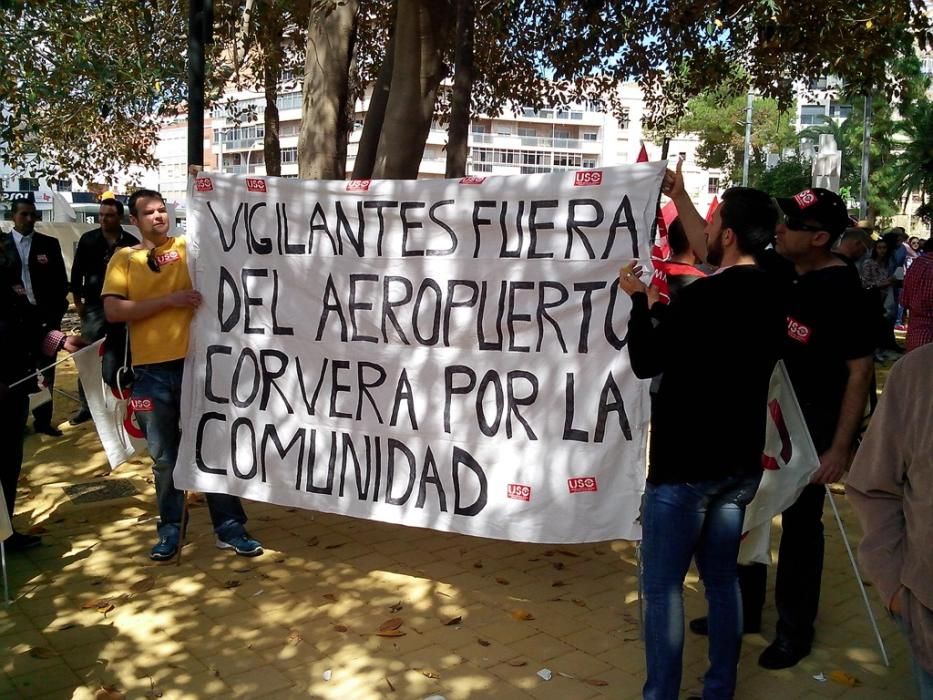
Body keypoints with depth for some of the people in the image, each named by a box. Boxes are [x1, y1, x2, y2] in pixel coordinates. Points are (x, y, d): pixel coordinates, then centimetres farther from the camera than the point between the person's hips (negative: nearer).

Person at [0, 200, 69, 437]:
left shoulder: (49, 244, 5)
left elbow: (61, 280, 4)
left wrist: (57, 311, -5)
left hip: (45, 315, 1)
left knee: (46, 369, 6)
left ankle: (43, 420, 16)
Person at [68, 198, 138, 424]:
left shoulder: (131, 242, 0)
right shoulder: (88, 239, 2)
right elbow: (77, 272, 5)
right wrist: (78, 301, 1)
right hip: (94, 307, 1)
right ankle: (86, 406, 8)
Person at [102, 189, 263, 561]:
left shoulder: (190, 247, 6)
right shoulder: (124, 258, 5)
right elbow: (113, 311, -7)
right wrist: (169, 300, -14)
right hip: (152, 371, 0)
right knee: (164, 457, 11)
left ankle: (229, 528, 14)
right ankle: (171, 529, 25)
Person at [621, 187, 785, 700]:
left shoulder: (701, 296, -21)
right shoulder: (771, 297, 4)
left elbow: (646, 363, -10)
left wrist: (639, 301, 2)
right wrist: (668, 311, 14)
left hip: (685, 463, -8)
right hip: (740, 461, 8)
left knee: (662, 586, 3)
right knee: (721, 578, 17)